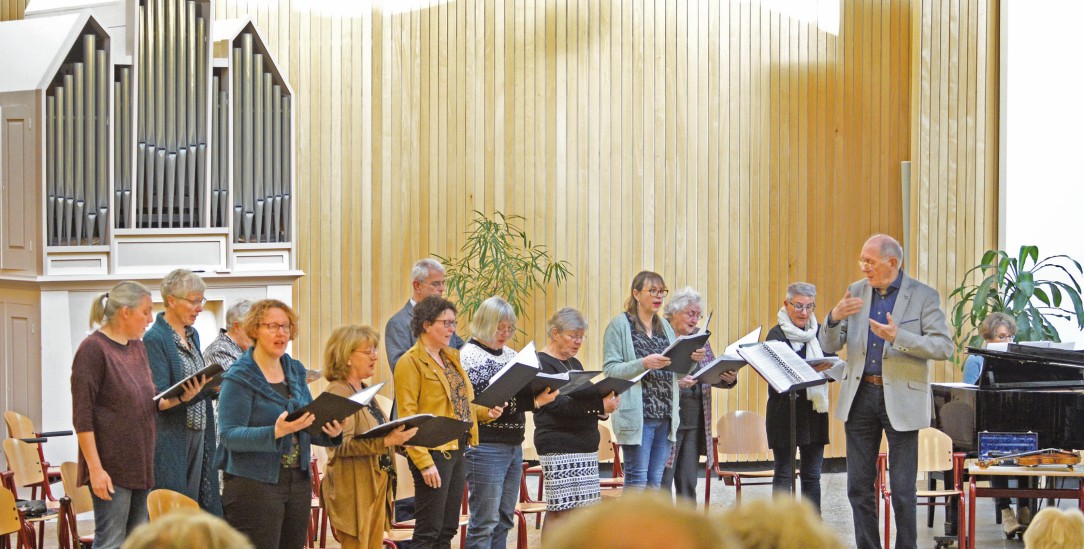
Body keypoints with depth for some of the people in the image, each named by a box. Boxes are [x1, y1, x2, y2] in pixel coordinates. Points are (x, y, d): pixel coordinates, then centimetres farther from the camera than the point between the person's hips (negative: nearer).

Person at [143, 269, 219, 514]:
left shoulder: (192, 335, 15)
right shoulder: (155, 339, -11)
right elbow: (160, 398, -18)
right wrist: (204, 388, -30)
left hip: (198, 436, 8)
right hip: (171, 440, -8)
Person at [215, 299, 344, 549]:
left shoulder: (295, 371, 13)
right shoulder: (239, 378, -8)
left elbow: (310, 425, 18)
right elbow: (230, 435, -16)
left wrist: (331, 432, -5)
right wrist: (276, 432, -30)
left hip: (298, 480, 7)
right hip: (254, 483, -7)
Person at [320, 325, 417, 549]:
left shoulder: (364, 391, 16)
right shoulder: (338, 393, -12)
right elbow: (341, 445, -22)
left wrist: (398, 438, 9)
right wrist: (386, 442, -30)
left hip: (377, 486, 9)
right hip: (354, 490, -9)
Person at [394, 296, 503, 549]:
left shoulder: (451, 357, 15)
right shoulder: (411, 362, -10)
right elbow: (407, 417, -15)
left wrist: (486, 412, 4)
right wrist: (424, 462, -21)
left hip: (457, 450, 8)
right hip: (434, 452, -8)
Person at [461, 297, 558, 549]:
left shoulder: (509, 354, 15)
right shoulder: (469, 355, -7)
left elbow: (524, 394, 18)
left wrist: (540, 396, -4)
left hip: (514, 445, 8)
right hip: (486, 445, -8)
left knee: (504, 519, 10)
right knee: (484, 522, -7)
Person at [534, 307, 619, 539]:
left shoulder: (574, 364, 20)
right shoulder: (542, 364, -7)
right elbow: (558, 405, -18)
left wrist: (603, 409, -1)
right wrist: (600, 406, -25)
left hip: (586, 446, 8)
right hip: (559, 448, -8)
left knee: (583, 508, 4)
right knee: (560, 510, -10)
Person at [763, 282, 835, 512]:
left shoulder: (819, 333, 11)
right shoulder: (776, 335, -3)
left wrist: (829, 368, -14)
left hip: (814, 411, 4)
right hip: (784, 412, -4)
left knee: (812, 474, 7)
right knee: (783, 474, -1)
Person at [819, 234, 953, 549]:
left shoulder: (924, 296, -5)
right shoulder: (856, 292, 8)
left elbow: (944, 347, -12)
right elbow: (829, 346, 5)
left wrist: (898, 337, -24)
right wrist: (834, 319, -17)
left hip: (901, 399, -4)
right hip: (860, 396, 4)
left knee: (902, 492, -1)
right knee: (858, 488, 7)